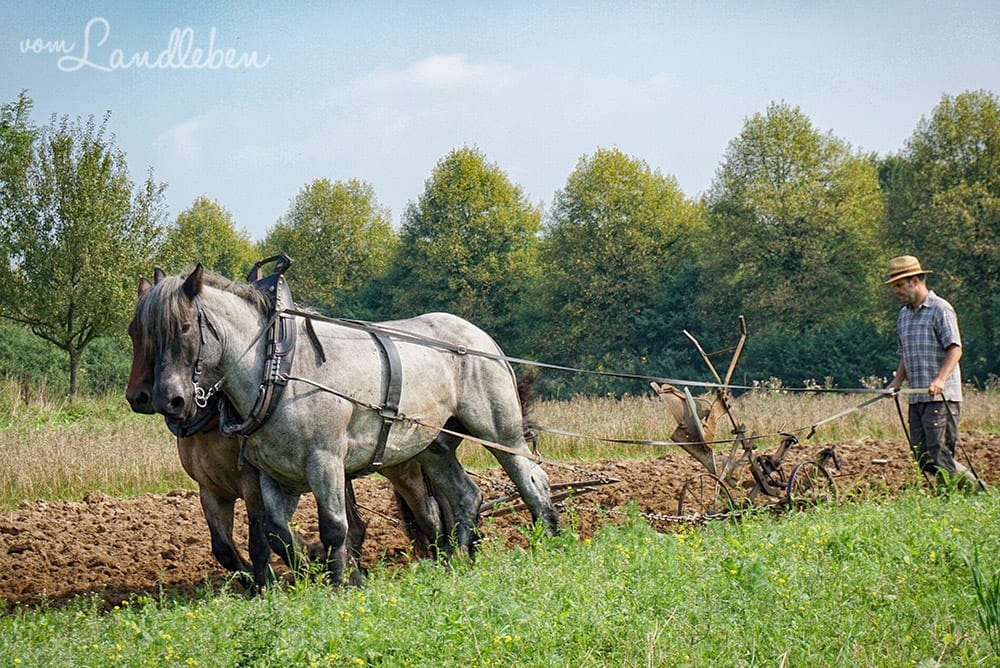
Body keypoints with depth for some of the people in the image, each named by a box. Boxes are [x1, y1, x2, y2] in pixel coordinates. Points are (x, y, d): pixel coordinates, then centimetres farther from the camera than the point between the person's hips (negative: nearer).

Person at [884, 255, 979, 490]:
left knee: (938, 453, -13)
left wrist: (940, 379, -28)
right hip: (916, 398, 8)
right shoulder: (903, 315, 18)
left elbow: (955, 349, -14)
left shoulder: (940, 309, -6)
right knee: (921, 455, 2)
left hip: (941, 397, -8)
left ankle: (973, 488, 0)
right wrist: (897, 382, 9)